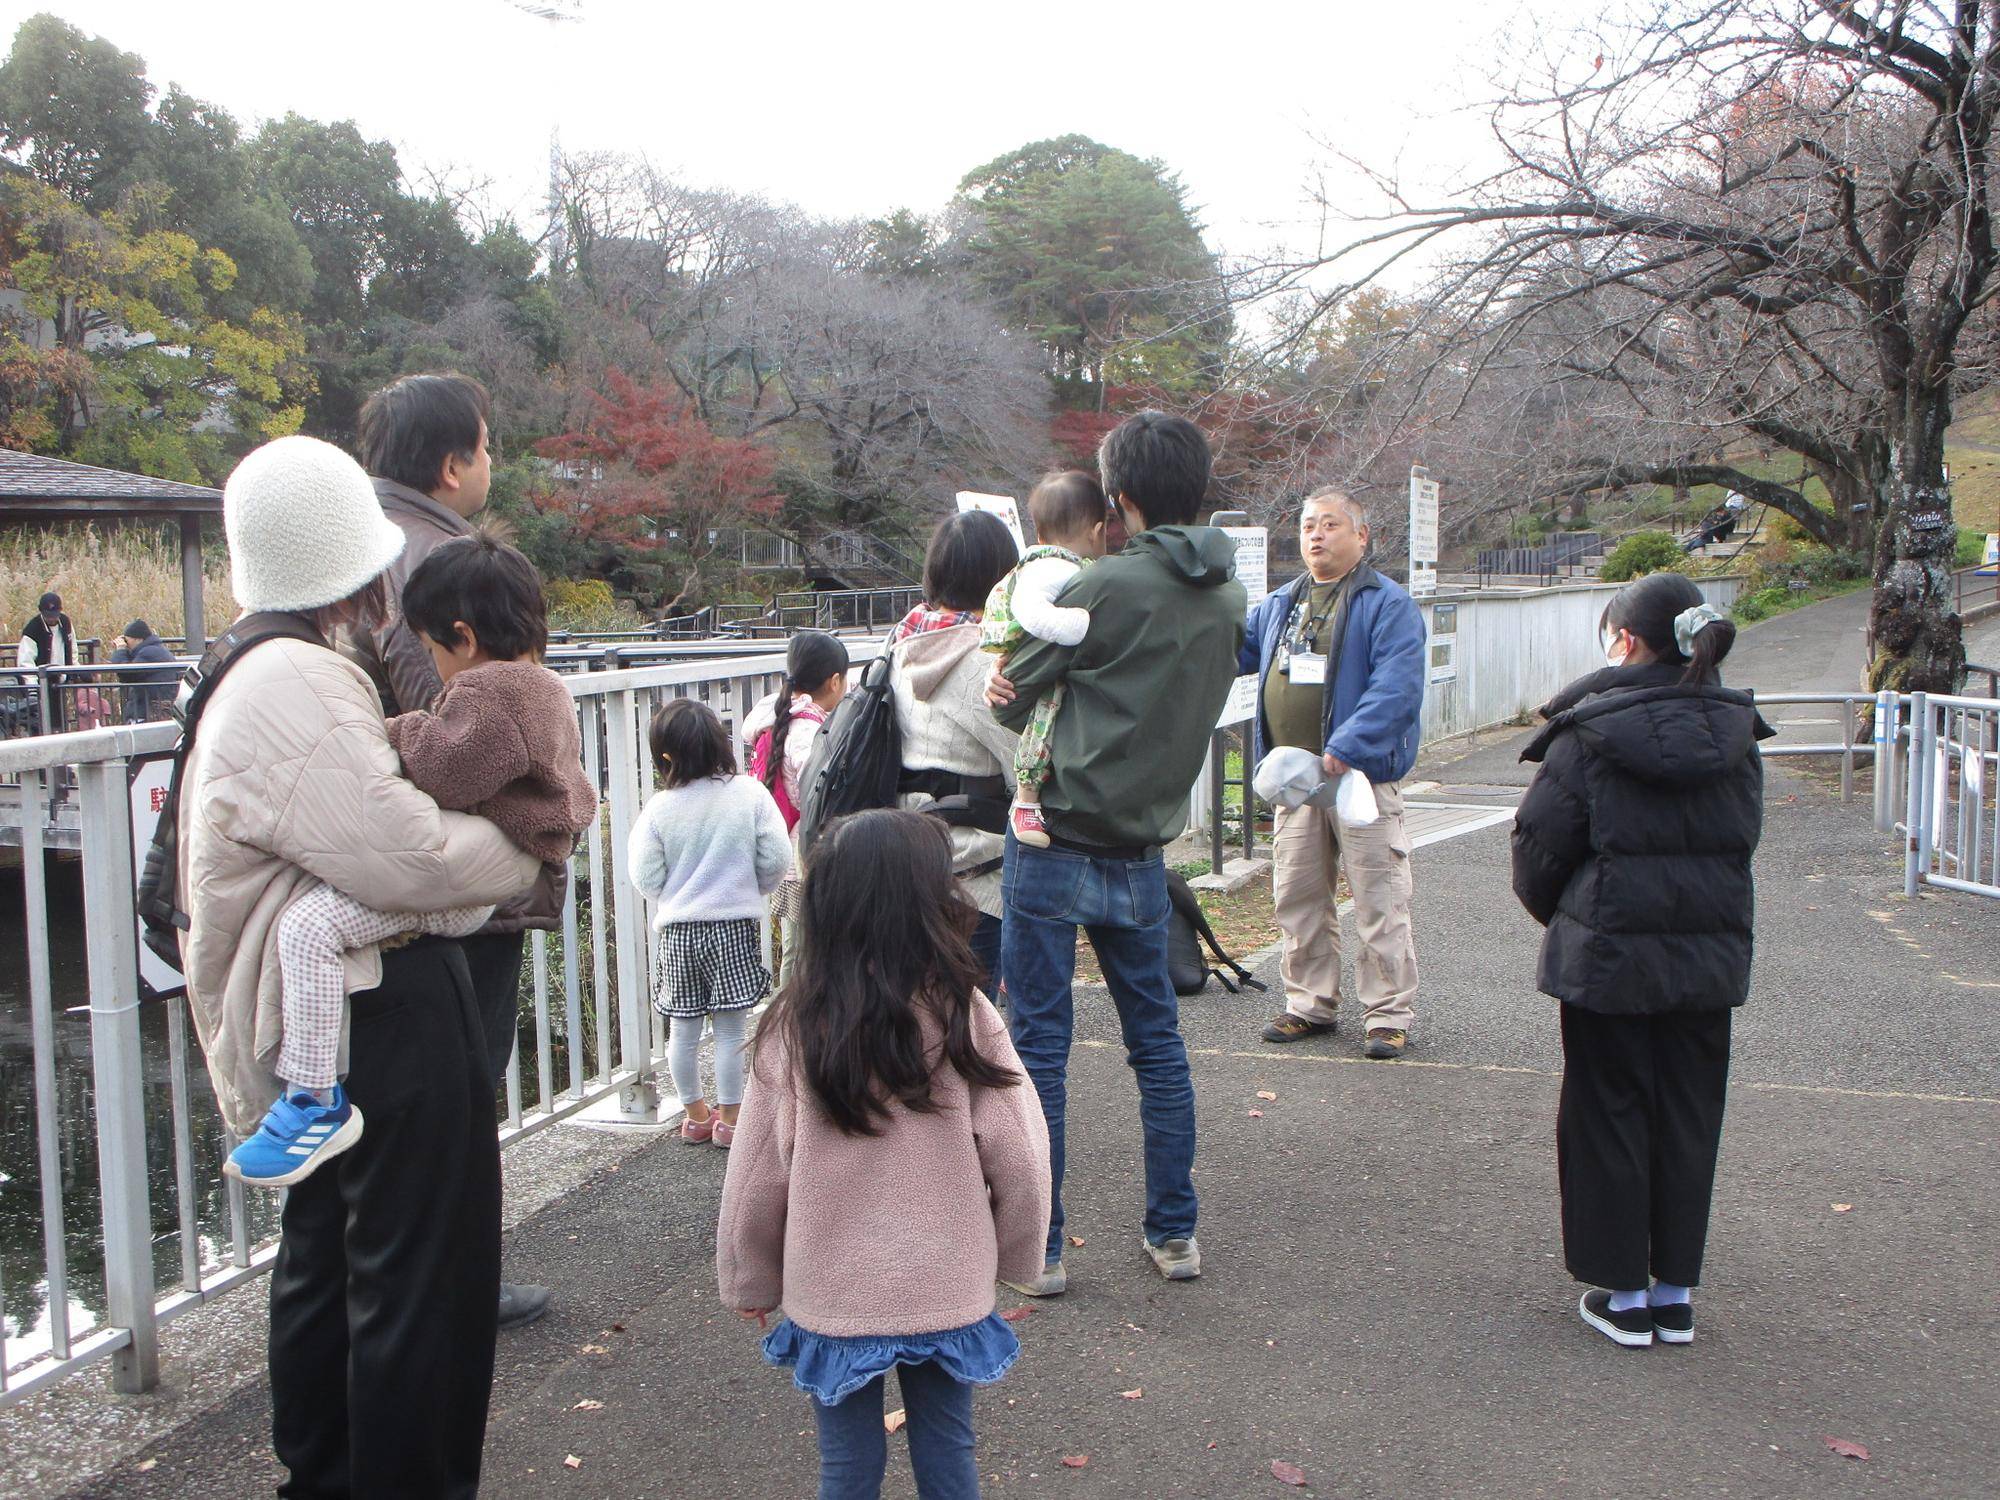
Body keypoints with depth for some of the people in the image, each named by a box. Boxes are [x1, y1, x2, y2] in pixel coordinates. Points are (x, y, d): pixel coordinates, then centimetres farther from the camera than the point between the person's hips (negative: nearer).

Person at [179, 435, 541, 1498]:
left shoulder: (256, 675, 14)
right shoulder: (301, 686, -22)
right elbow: (405, 855, -26)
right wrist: (525, 847, -10)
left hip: (304, 1021, 12)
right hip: (385, 1011, -12)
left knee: (321, 1253, 22)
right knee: (421, 1273, -2)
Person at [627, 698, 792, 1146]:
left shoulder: (659, 809, -8)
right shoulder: (749, 793, -9)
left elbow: (646, 877, -5)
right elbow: (777, 859, -8)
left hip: (677, 929, 1)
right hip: (734, 927, -1)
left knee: (683, 1030, 14)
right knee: (730, 1029, 7)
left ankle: (695, 1114, 26)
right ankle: (729, 1117, 14)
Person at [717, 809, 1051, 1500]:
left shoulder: (794, 1026, -13)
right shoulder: (964, 1014, -15)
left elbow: (758, 1175, -6)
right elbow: (1018, 1158, -10)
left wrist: (751, 1281, 11)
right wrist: (1016, 1254, 9)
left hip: (830, 1294, 0)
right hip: (948, 1289, 0)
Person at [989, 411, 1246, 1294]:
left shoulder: (1105, 587, -14)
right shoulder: (1228, 600, 7)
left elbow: (1010, 697, -7)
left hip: (1055, 850, -6)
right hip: (1143, 856, 6)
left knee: (1039, 1048, 3)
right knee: (1158, 1042, 17)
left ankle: (1038, 1248, 10)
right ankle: (1174, 1233, 23)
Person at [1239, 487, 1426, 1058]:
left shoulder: (1387, 603, -6)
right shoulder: (1279, 605, 16)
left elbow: (1395, 687, -18)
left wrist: (1345, 749, -27)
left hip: (1362, 775, -6)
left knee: (1378, 902, -1)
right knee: (1297, 897, 12)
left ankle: (1389, 1014, 9)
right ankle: (1311, 1004, 25)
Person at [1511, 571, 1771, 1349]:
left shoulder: (1588, 735, -11)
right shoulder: (1734, 735, 4)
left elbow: (1540, 842, -6)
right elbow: (1741, 839, 9)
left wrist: (1557, 914, 12)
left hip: (1609, 955, -4)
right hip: (1710, 955, 5)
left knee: (1608, 1116, 8)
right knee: (1688, 1117, 13)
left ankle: (1623, 1293, 14)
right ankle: (1675, 1291, 22)